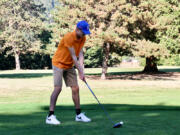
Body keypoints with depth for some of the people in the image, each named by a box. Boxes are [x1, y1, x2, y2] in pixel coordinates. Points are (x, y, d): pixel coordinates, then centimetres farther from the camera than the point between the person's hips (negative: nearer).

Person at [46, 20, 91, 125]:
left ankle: (79, 114, 13)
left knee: (75, 88, 4)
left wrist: (82, 71, -20)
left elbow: (80, 55, -9)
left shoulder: (83, 39, -3)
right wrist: (81, 72, -23)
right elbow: (74, 57, -25)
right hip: (59, 63, -7)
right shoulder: (69, 37, -26)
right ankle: (50, 116, -15)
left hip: (69, 65, 7)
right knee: (58, 88, -16)